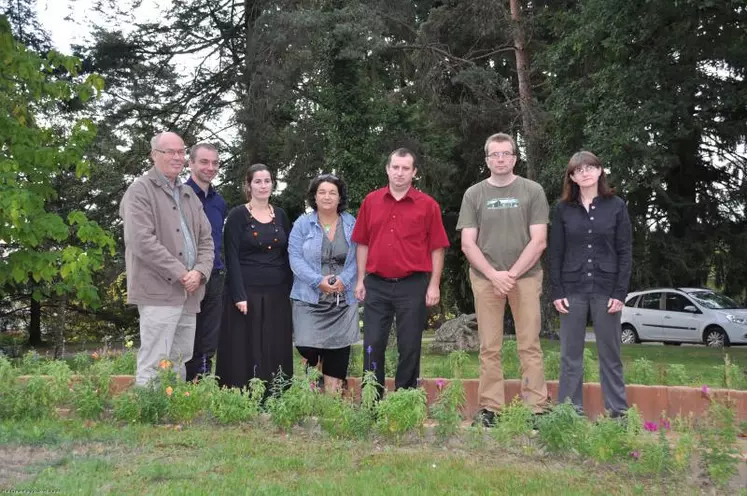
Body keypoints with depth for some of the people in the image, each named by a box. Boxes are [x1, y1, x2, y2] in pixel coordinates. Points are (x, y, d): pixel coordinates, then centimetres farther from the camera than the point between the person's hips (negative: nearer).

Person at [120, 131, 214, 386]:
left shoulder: (188, 194, 19)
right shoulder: (140, 190, -4)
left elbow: (206, 240, 16)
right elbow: (142, 241, -15)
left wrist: (199, 272, -4)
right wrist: (180, 274, -14)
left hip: (189, 293, 7)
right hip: (158, 292, -7)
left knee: (179, 363, 13)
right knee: (154, 365, -8)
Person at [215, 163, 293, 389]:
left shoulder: (280, 215, 11)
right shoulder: (237, 215, -3)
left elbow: (288, 255, 13)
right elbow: (232, 258, -9)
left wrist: (290, 289, 5)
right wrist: (239, 295, -16)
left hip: (277, 294, 4)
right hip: (247, 292, -4)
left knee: (276, 350, 6)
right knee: (245, 351, -2)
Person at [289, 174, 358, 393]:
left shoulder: (351, 224, 7)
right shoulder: (302, 224, 2)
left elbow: (356, 258, 3)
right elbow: (295, 258, -5)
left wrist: (343, 280, -14)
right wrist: (318, 281, -17)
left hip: (343, 299, 1)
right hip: (309, 297, -1)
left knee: (337, 351, 2)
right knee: (307, 348, -11)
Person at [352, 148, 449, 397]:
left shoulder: (427, 205, 0)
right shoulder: (371, 201, 7)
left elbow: (437, 248, 0)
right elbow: (362, 244, 10)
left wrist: (434, 285, -5)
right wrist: (360, 280, 5)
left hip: (413, 285, -2)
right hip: (376, 285, 2)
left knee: (409, 347, 5)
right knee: (373, 345, 4)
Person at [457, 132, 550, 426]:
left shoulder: (532, 191, 5)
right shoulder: (474, 194, 9)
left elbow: (538, 241, -1)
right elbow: (468, 244, 3)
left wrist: (512, 273, -9)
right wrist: (494, 275, -8)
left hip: (525, 276, -1)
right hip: (485, 278, 1)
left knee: (529, 345, -2)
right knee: (489, 348, 2)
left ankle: (537, 408, 3)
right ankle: (489, 408, 8)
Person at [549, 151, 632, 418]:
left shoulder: (616, 206, 1)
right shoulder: (563, 208, 4)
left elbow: (625, 252, 0)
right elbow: (555, 253, 4)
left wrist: (620, 293, -7)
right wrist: (556, 292, -3)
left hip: (606, 290, -1)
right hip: (572, 290, 1)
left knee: (610, 354, 6)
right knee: (570, 354, 5)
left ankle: (618, 411, 13)